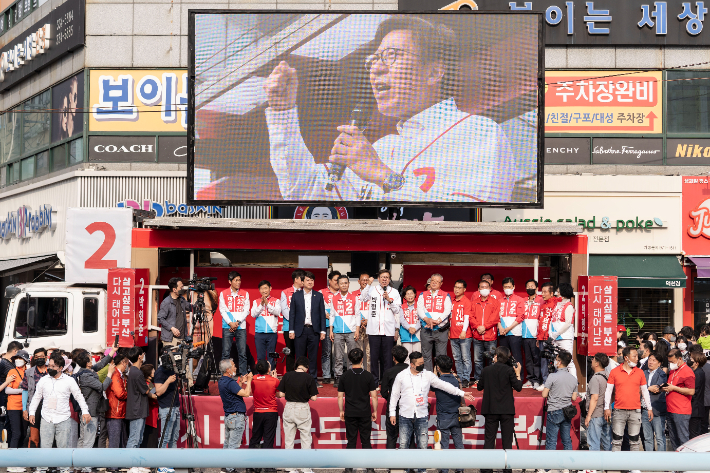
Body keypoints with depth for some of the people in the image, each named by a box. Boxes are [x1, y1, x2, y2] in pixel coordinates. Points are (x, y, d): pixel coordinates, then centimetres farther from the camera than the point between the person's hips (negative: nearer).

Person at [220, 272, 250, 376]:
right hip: (227, 327, -1)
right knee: (226, 353, -3)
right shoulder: (223, 294, 6)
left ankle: (243, 375, 2)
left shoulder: (245, 294, 9)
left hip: (241, 327, 1)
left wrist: (238, 322, -9)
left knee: (242, 352, -2)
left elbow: (246, 310, 4)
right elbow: (222, 310, 1)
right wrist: (230, 323, -11)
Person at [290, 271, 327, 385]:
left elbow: (322, 314, 8)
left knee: (313, 356, 2)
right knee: (300, 356, 1)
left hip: (313, 330, 0)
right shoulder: (296, 296, 7)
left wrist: (323, 331, 1)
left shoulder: (318, 296, 9)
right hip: (300, 330, 0)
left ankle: (314, 379, 8)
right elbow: (292, 314, 6)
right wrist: (291, 330, -1)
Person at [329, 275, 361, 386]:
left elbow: (358, 315, 6)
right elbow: (332, 315, 13)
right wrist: (331, 331, 6)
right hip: (338, 332, 1)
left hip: (351, 331, -1)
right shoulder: (334, 299, 10)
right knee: (338, 356, 0)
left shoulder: (354, 298, 6)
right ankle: (338, 377, 3)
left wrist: (357, 330, -2)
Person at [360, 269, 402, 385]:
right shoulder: (372, 290, 7)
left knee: (387, 357, 1)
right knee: (374, 356, 2)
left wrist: (389, 300, -8)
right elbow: (362, 298, -10)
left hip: (389, 330, 1)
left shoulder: (394, 292, 11)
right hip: (374, 329, -1)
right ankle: (374, 379, 9)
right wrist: (368, 285, -15)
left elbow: (397, 310, 6)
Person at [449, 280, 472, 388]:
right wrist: (449, 330, 17)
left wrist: (464, 331, -18)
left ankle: (466, 379, -5)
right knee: (457, 359, 7)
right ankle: (460, 378, 12)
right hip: (453, 335, 6)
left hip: (464, 335, -6)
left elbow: (467, 317, -9)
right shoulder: (452, 302, 15)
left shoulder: (466, 301, -2)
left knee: (465, 358, -6)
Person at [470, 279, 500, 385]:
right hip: (477, 336, 3)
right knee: (477, 360, 4)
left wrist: (484, 326, -13)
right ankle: (478, 379, 12)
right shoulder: (474, 302, 13)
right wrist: (477, 326, -11)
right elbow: (471, 317, 5)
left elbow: (495, 317, -4)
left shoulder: (494, 302, 5)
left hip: (490, 336, -2)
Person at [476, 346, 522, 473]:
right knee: (507, 440, 5)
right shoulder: (509, 370, -8)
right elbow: (518, 387, -5)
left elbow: (479, 387, 10)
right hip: (507, 410, -2)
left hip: (491, 410, 2)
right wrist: (518, 373, 7)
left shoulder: (486, 370, -1)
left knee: (489, 439, 6)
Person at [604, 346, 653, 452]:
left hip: (635, 411, 2)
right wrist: (607, 408, -2)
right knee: (617, 440, -1)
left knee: (635, 440, 4)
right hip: (619, 411, -2)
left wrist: (649, 408, 10)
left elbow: (645, 391, 14)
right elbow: (608, 391, 4)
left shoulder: (640, 373, 8)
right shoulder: (614, 372, 1)